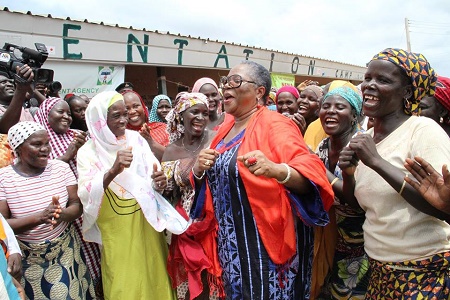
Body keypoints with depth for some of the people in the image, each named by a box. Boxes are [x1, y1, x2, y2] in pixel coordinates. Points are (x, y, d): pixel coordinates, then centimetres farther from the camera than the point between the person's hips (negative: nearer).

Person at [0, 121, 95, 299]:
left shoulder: (61, 168, -5)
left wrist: (61, 214, -27)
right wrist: (39, 217, -31)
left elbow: (77, 207, -4)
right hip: (27, 258, -1)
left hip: (65, 251, 2)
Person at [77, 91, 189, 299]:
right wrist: (112, 171, -36)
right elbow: (86, 195, -20)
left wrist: (159, 181, -22)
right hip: (116, 232, -2)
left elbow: (152, 173, 0)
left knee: (154, 278, 18)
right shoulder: (88, 152, -9)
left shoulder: (136, 139, -2)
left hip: (147, 225, 3)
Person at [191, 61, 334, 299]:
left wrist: (275, 170, -44)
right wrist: (199, 169, -7)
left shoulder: (274, 125, -14)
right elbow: (216, 180, 15)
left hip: (265, 243, -7)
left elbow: (311, 173, -25)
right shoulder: (226, 128, 8)